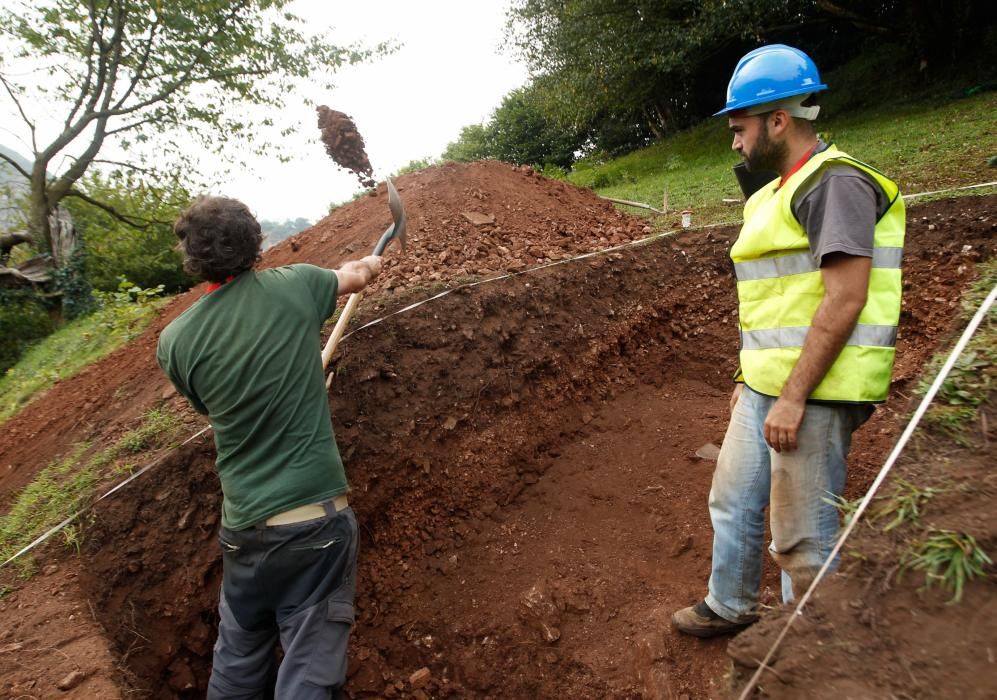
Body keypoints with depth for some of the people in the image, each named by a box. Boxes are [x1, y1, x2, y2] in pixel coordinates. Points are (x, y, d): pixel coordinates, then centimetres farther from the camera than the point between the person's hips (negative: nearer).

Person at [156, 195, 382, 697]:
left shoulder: (174, 341, -5)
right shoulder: (294, 287, -8)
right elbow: (354, 277, 15)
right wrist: (370, 264, 40)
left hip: (244, 524, 3)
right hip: (318, 516, -2)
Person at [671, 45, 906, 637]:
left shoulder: (836, 183, -14)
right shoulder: (781, 192, 16)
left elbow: (844, 299, -22)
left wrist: (793, 397, -23)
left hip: (813, 390, -10)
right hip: (768, 386, 10)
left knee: (802, 531, 1)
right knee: (734, 502, 19)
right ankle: (729, 608, 38)